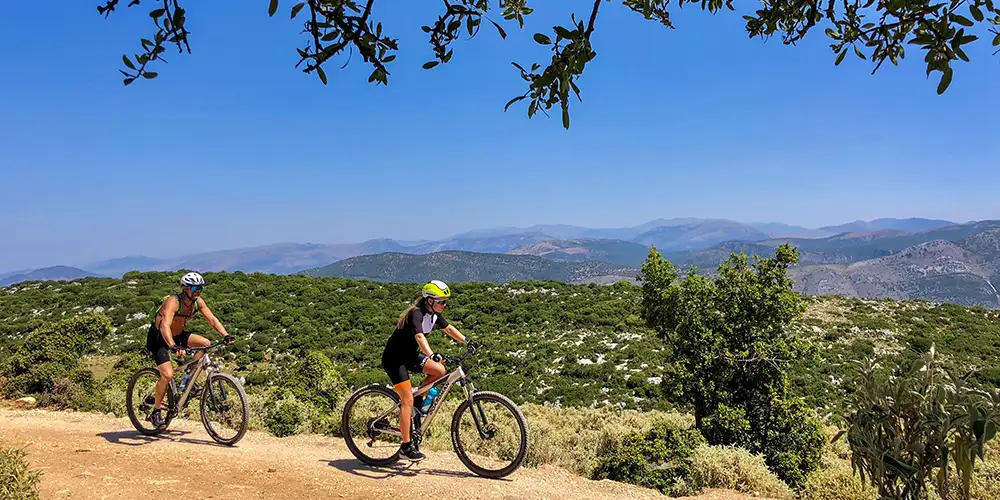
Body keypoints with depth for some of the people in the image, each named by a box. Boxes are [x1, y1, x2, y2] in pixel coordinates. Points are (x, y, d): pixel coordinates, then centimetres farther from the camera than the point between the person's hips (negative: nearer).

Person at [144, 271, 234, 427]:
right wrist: (173, 346, -59)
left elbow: (212, 319, -12)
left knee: (206, 344, -13)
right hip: (159, 338, -7)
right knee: (168, 375, -22)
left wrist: (226, 335, -28)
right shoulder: (173, 301, -30)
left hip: (178, 335, 7)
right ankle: (156, 412, -4)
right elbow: (165, 326, -44)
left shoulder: (198, 301, -10)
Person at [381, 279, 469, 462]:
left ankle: (417, 396, 8)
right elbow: (420, 337, -43)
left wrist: (467, 341, 4)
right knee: (407, 401, -13)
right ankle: (406, 446, -6)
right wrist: (432, 356, -57)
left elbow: (448, 328, 14)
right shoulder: (416, 313, -26)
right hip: (394, 358, -8)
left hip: (409, 354, 8)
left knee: (440, 371, -11)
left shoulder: (434, 314, -1)